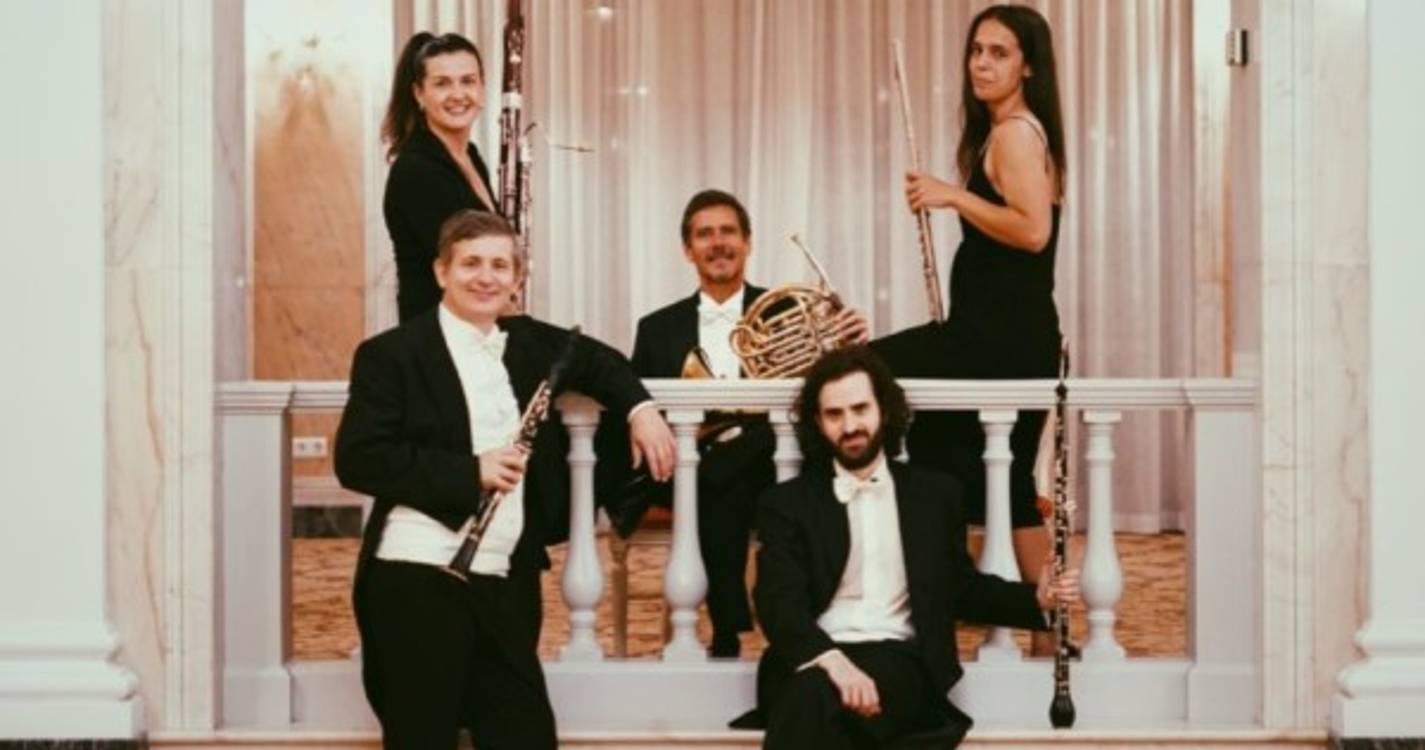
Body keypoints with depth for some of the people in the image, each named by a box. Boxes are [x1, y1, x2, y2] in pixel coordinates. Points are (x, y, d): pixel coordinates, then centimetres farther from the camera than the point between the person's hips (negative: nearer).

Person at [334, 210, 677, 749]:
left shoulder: (528, 342, 14)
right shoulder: (391, 354, -5)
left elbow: (597, 361, 32)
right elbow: (357, 461, -13)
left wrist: (640, 409, 11)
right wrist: (469, 471, -19)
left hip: (507, 582, 6)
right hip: (417, 579, -6)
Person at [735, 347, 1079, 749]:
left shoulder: (934, 493, 19)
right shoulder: (788, 503, 10)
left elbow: (962, 588, 28)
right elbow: (779, 603, -4)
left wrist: (1037, 598, 8)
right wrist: (831, 659, -25)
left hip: (898, 659, 0)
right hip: (816, 660, 0)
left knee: (816, 701, -37)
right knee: (810, 696, -41)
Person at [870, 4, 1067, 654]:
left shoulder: (1014, 132, -11)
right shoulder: (1018, 132, 19)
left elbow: (1033, 231, -24)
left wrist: (954, 195, -19)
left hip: (997, 337, -10)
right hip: (1015, 337, 10)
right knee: (1007, 484, 13)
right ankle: (1047, 629, 17)